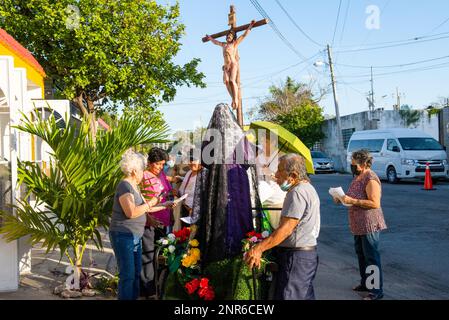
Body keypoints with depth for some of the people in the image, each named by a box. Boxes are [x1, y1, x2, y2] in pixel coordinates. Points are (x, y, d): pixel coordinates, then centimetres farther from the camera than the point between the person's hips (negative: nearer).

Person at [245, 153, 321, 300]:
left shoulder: (297, 193, -18)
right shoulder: (308, 188, 15)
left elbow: (286, 229, -24)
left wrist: (259, 248, -23)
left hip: (296, 256, -11)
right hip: (308, 252, 11)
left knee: (287, 296, -7)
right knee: (305, 295, 17)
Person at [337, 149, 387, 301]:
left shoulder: (371, 179, -18)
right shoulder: (358, 177, 12)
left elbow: (375, 203, -25)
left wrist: (352, 201, -26)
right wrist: (343, 198, 4)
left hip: (369, 225, -10)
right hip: (358, 225, 10)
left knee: (371, 257, -5)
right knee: (361, 254, 19)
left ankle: (377, 290, 2)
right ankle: (365, 283, 32)